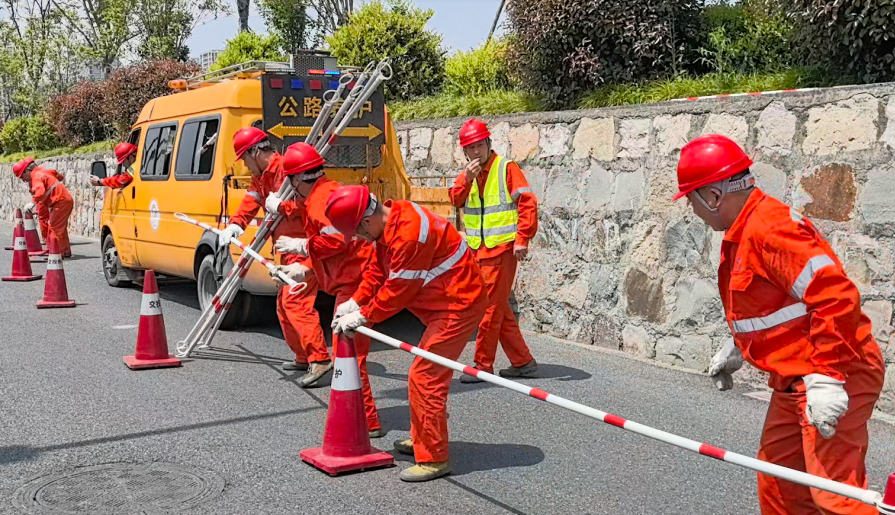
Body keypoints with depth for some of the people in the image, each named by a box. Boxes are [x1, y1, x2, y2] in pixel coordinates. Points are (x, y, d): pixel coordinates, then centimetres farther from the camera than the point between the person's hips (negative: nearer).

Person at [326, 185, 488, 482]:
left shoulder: (408, 233, -28)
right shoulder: (388, 224, 4)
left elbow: (398, 290, -22)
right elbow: (377, 270, 11)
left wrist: (363, 316, -11)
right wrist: (355, 303, 2)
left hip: (458, 304, -11)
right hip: (445, 303, 11)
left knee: (425, 377, -11)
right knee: (426, 374, 20)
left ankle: (433, 460, -2)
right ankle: (421, 439, 36)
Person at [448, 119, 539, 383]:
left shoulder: (506, 168, -7)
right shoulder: (469, 174, 15)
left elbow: (527, 203, -14)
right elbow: (456, 201, 2)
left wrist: (523, 238, -19)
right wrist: (466, 178, -14)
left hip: (501, 249, -8)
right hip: (478, 251, 8)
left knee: (491, 307, -5)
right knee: (500, 309, 12)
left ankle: (483, 365, 3)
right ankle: (523, 362, 21)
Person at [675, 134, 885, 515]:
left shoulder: (769, 228, -22)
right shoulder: (742, 232, 12)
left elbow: (835, 297, -28)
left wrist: (826, 376, -29)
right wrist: (736, 350, 29)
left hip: (834, 380, -11)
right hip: (794, 381, 11)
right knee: (778, 482, 17)